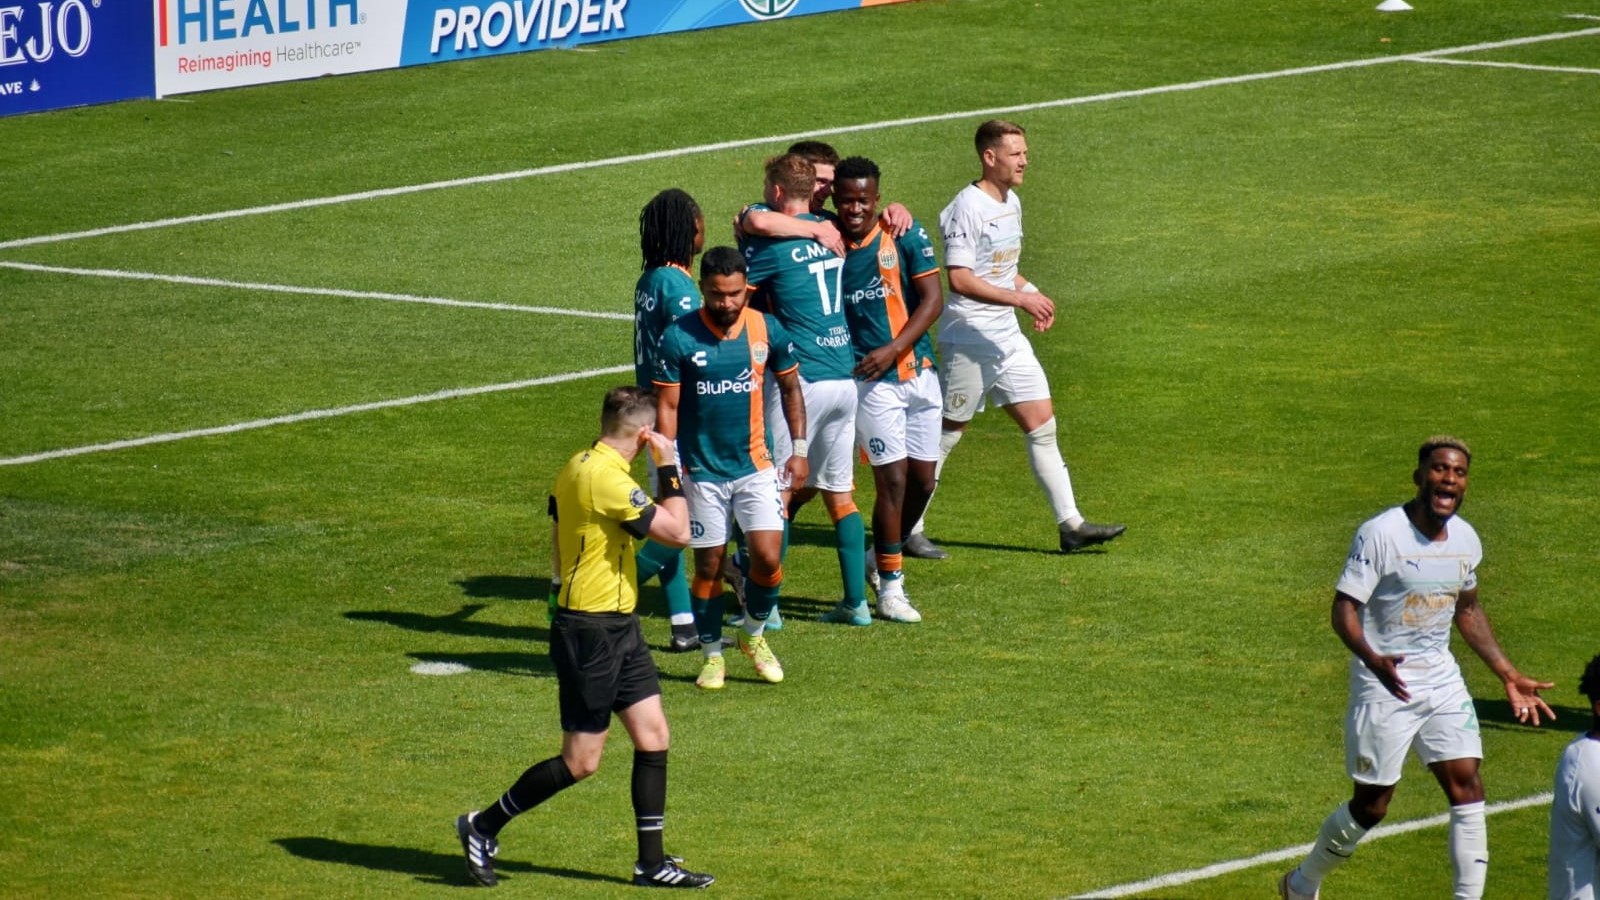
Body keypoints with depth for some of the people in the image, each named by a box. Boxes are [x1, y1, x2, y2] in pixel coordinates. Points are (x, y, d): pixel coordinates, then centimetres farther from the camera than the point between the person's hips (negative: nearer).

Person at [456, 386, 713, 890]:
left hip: (619, 627, 10)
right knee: (581, 762, -1)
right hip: (591, 633, -10)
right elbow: (677, 532, -22)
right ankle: (484, 828, 12)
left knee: (653, 737, 8)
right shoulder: (607, 479, -23)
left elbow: (559, 549, 17)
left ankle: (651, 863, 12)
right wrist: (669, 467, -13)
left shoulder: (577, 467, 7)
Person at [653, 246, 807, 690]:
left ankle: (753, 634, 17)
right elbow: (666, 407, -5)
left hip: (755, 466, 1)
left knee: (768, 557, -9)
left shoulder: (767, 330, -3)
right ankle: (712, 655, 21)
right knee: (708, 566, 5)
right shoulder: (679, 338, -10)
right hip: (702, 471, -1)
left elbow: (790, 387, 12)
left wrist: (799, 448, 7)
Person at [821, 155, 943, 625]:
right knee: (893, 478, -8)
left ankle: (885, 557, 32)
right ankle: (890, 586, 6)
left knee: (922, 479, 8)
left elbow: (932, 300, -6)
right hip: (869, 379, -2)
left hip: (917, 371, 3)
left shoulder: (905, 235, -4)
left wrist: (893, 350, -14)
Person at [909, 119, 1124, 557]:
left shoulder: (1012, 203, 12)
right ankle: (908, 528, 11)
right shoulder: (968, 208, -17)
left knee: (1042, 425, 4)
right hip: (969, 338, -8)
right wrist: (1019, 299, -25)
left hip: (1007, 336, 8)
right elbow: (960, 279, -24)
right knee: (946, 433, 0)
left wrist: (1031, 292, 5)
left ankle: (1070, 524, 6)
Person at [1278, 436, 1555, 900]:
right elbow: (1344, 607, -18)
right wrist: (1373, 660, -37)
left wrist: (1508, 676, 17)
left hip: (1442, 681, 6)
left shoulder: (1466, 539, 4)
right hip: (1385, 685, -6)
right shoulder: (1380, 534, -17)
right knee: (1371, 805, 3)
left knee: (1467, 787, -5)